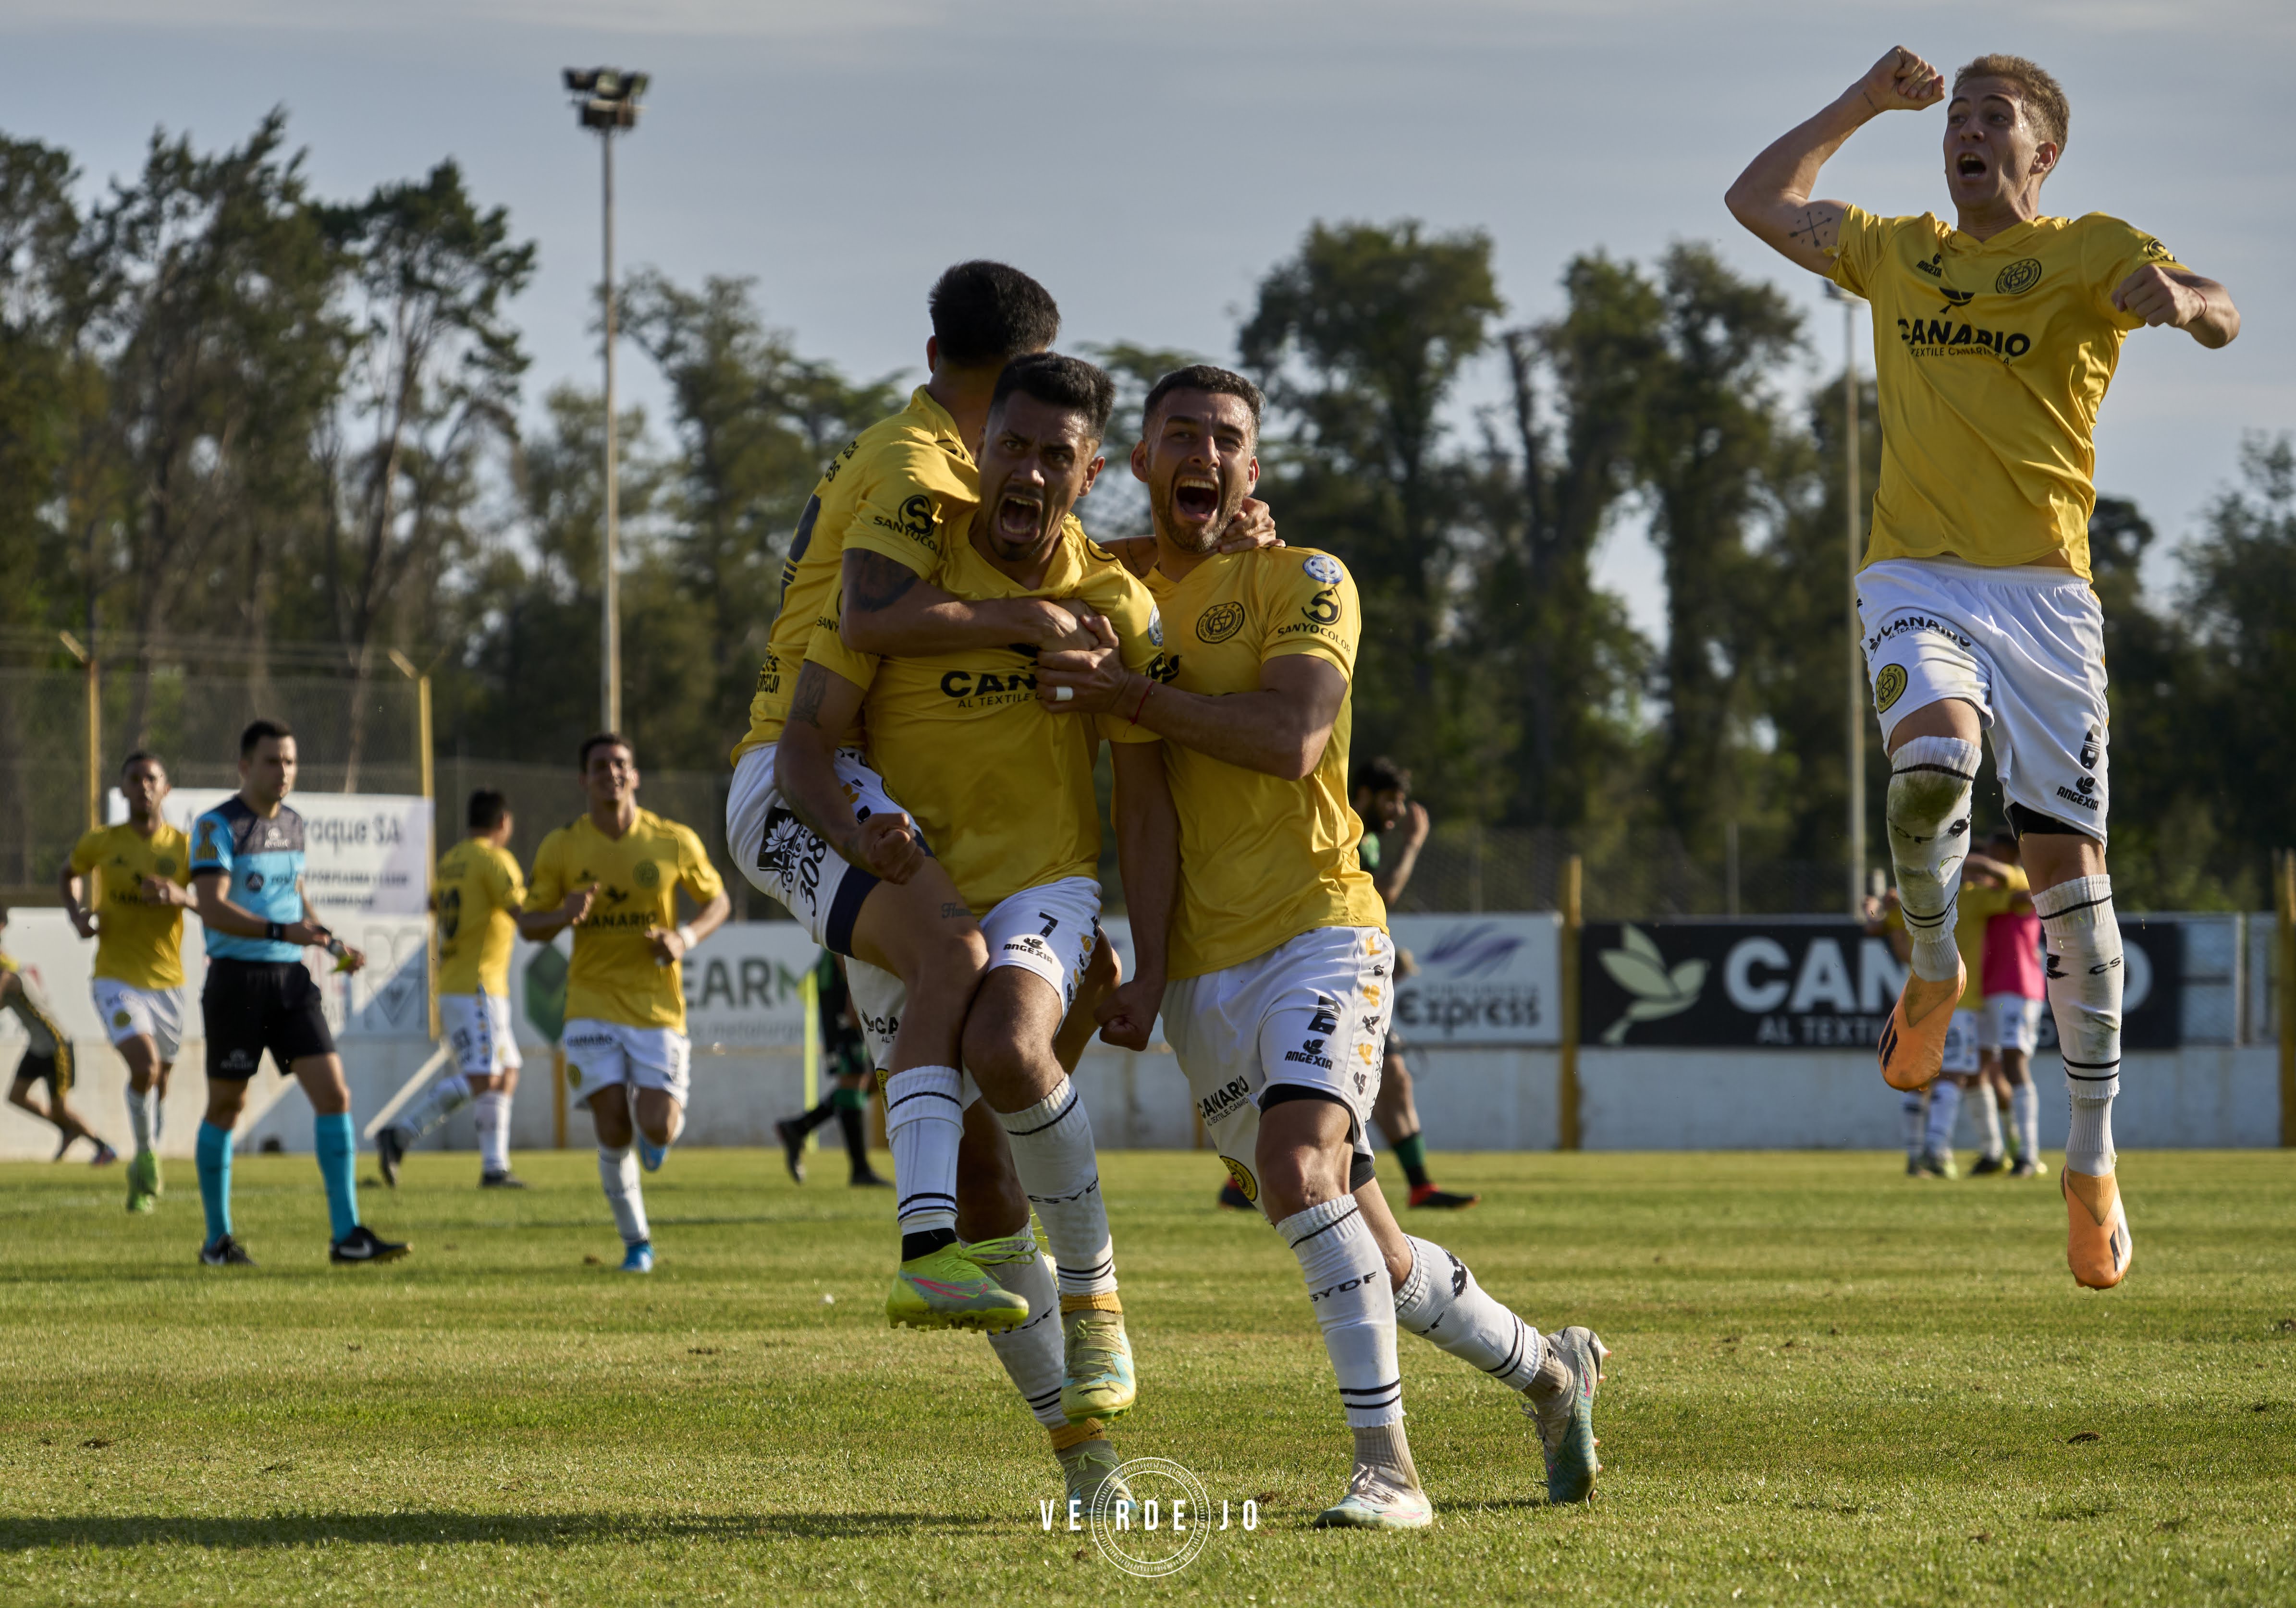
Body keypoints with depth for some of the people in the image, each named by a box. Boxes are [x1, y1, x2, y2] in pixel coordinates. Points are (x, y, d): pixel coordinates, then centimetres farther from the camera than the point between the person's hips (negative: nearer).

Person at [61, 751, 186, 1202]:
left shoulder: (184, 847, -2)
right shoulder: (101, 843, -1)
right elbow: (68, 875, 19)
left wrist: (182, 897, -22)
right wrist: (76, 914, 0)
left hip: (167, 982, 2)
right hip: (116, 980, -2)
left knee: (158, 1085, 11)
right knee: (144, 1065, -24)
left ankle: (142, 1178, 34)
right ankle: (147, 1157, -3)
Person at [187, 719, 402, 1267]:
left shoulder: (293, 823, 13)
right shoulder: (217, 826, -9)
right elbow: (212, 907, -20)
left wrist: (331, 942, 11)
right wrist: (281, 932, -30)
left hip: (291, 977, 6)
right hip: (236, 978, -6)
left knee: (334, 1094, -6)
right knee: (226, 1107, 4)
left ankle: (347, 1234, -6)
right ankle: (218, 1240, 15)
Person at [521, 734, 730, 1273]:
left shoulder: (674, 842, -2)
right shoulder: (560, 848, -1)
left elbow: (718, 900, 11)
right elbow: (529, 925, 5)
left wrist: (687, 936, -10)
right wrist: (563, 915, -18)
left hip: (658, 1006, 0)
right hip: (593, 1003, 0)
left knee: (657, 1128, -11)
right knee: (612, 1131, -9)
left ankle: (662, 1130, 29)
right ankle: (637, 1243, 10)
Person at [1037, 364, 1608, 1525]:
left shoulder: (1303, 582, -1)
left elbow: (1292, 740, -18)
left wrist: (1133, 695, -21)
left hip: (1316, 924, -5)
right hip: (1197, 972, 5)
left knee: (1299, 1171, -28)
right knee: (1363, 1253, 8)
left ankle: (1386, 1468, -26)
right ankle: (1550, 1370, 31)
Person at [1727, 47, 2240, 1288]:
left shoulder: (2089, 253, 3)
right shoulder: (1898, 253, 16)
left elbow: (2221, 320, -14)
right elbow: (1759, 202, 28)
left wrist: (2183, 299, -37)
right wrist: (1863, 105, 21)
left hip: (2043, 590, -1)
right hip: (1917, 581, 1)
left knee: (2068, 866, -3)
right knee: (1932, 756, -31)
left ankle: (2092, 1161, 7)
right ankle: (1932, 974, -1)